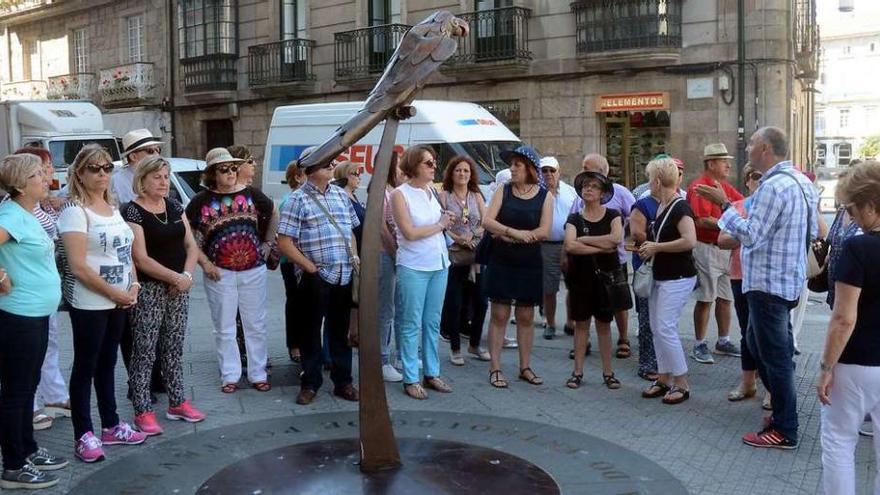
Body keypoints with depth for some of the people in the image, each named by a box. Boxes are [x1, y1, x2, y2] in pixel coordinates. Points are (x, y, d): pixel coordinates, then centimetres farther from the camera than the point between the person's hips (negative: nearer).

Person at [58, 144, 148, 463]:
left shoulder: (112, 207, 11)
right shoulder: (75, 211, -13)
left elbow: (125, 250, 17)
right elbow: (78, 266, -20)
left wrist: (133, 285, 1)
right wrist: (114, 293, -15)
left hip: (119, 301, 7)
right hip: (89, 302, -7)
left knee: (107, 364, 16)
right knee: (86, 367, 2)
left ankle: (111, 426, 25)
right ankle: (84, 435, 10)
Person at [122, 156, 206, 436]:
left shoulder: (175, 207, 9)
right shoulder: (132, 212, -11)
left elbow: (191, 245, 9)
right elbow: (141, 259, -17)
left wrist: (187, 275, -7)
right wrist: (176, 277, -17)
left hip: (179, 288, 6)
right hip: (148, 289, -6)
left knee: (174, 347, 14)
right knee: (145, 351, 0)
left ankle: (177, 403, 24)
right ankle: (142, 411, 7)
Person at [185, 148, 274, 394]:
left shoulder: (251, 194, 2)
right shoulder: (201, 201, -3)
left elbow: (273, 215, 15)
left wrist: (266, 243, 7)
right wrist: (204, 263, -7)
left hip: (254, 271, 1)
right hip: (220, 274, -1)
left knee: (256, 325, 8)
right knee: (224, 328, 8)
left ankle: (258, 374, 19)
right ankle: (229, 375, 19)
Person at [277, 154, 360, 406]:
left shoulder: (341, 194, 12)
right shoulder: (298, 199, -7)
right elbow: (284, 242, -10)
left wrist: (355, 256, 7)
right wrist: (311, 267, -11)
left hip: (344, 275, 5)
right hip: (315, 278, -5)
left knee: (341, 330, 12)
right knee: (311, 331, 6)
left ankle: (343, 381, 23)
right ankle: (310, 384, 17)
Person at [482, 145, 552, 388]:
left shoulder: (544, 197, 0)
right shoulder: (503, 191, 1)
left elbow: (543, 231, -10)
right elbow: (487, 222, -9)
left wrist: (507, 235, -12)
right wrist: (516, 233, -20)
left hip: (529, 265, 0)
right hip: (501, 262, 0)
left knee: (526, 316, 9)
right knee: (499, 314, 0)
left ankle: (525, 367, 19)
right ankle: (495, 368, 5)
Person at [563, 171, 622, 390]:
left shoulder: (612, 215, 2)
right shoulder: (574, 219, 3)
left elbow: (616, 238, -18)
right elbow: (569, 246, -15)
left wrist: (585, 240, -14)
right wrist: (600, 247, -17)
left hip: (605, 275, -1)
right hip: (580, 277, 1)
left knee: (604, 324, 5)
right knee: (581, 323, 6)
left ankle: (608, 372, 12)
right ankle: (578, 371, 12)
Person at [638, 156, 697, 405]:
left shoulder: (680, 207, -17)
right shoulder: (661, 206, 11)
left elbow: (690, 240, -28)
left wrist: (657, 247, -19)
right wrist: (649, 247, 7)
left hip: (678, 278, -10)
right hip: (660, 276, 10)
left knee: (665, 328, -11)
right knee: (656, 328, 11)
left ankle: (682, 384, 0)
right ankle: (664, 379, 20)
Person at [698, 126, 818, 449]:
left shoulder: (773, 186, -21)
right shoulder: (801, 181, 10)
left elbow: (751, 236, -23)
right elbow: (813, 231, 16)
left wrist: (724, 205, -16)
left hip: (768, 283, -10)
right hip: (789, 278, 10)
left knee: (775, 356, -1)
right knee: (757, 343, 21)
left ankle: (784, 432, 9)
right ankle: (784, 410, 30)